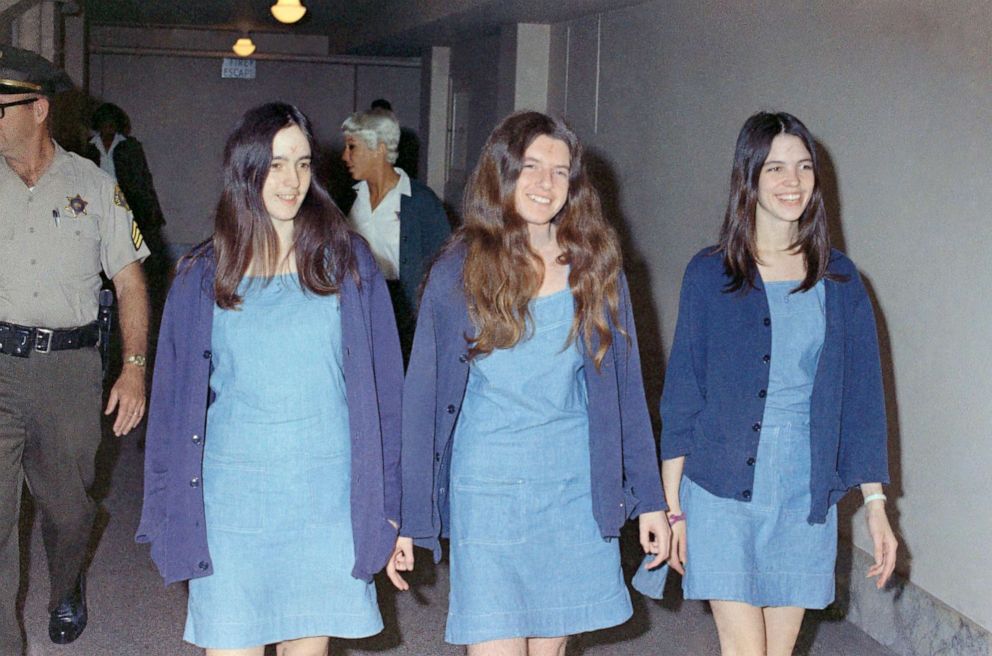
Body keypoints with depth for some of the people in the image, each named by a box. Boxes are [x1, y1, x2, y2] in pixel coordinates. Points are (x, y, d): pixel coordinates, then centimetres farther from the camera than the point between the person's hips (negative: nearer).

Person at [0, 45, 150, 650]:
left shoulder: (94, 185, 5)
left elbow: (130, 281, 5)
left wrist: (134, 368, -3)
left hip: (70, 369, 0)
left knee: (67, 505, 14)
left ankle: (67, 595, 43)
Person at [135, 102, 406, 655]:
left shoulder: (347, 263, 2)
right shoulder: (203, 276, 4)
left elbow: (382, 386, 3)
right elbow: (175, 397, 9)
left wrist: (384, 504, 0)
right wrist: (170, 508, 8)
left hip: (327, 496, 0)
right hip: (231, 493, 0)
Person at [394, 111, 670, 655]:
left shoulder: (595, 266, 2)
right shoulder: (460, 272, -3)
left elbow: (624, 387, 6)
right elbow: (421, 397, -1)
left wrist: (649, 499, 4)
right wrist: (406, 518, -2)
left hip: (576, 488, 2)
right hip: (487, 488, -2)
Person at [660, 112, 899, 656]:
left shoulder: (838, 279, 5)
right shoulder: (710, 273, -2)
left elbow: (862, 395, 7)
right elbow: (681, 392, 0)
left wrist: (875, 503, 2)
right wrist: (672, 504, -2)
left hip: (806, 494, 3)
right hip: (723, 490, -2)